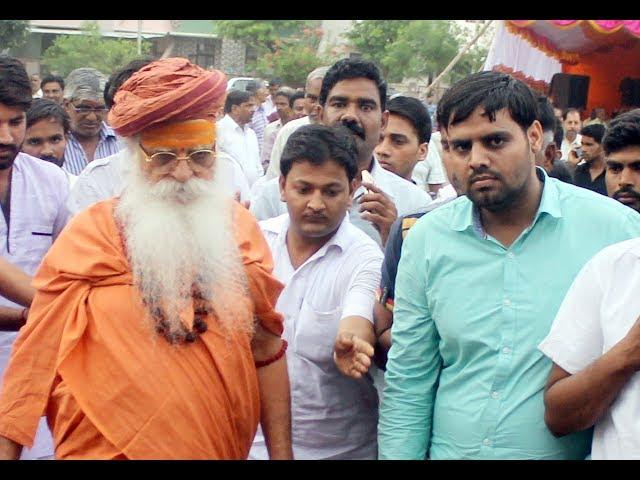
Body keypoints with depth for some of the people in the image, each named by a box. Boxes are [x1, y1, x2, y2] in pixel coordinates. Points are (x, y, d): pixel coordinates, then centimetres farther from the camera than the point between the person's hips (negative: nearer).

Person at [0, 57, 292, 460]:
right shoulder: (90, 235, -10)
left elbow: (266, 350, 4)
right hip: (106, 449, -3)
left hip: (220, 448, 4)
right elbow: (36, 359, -6)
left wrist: (281, 453, 3)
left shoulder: (239, 228, -2)